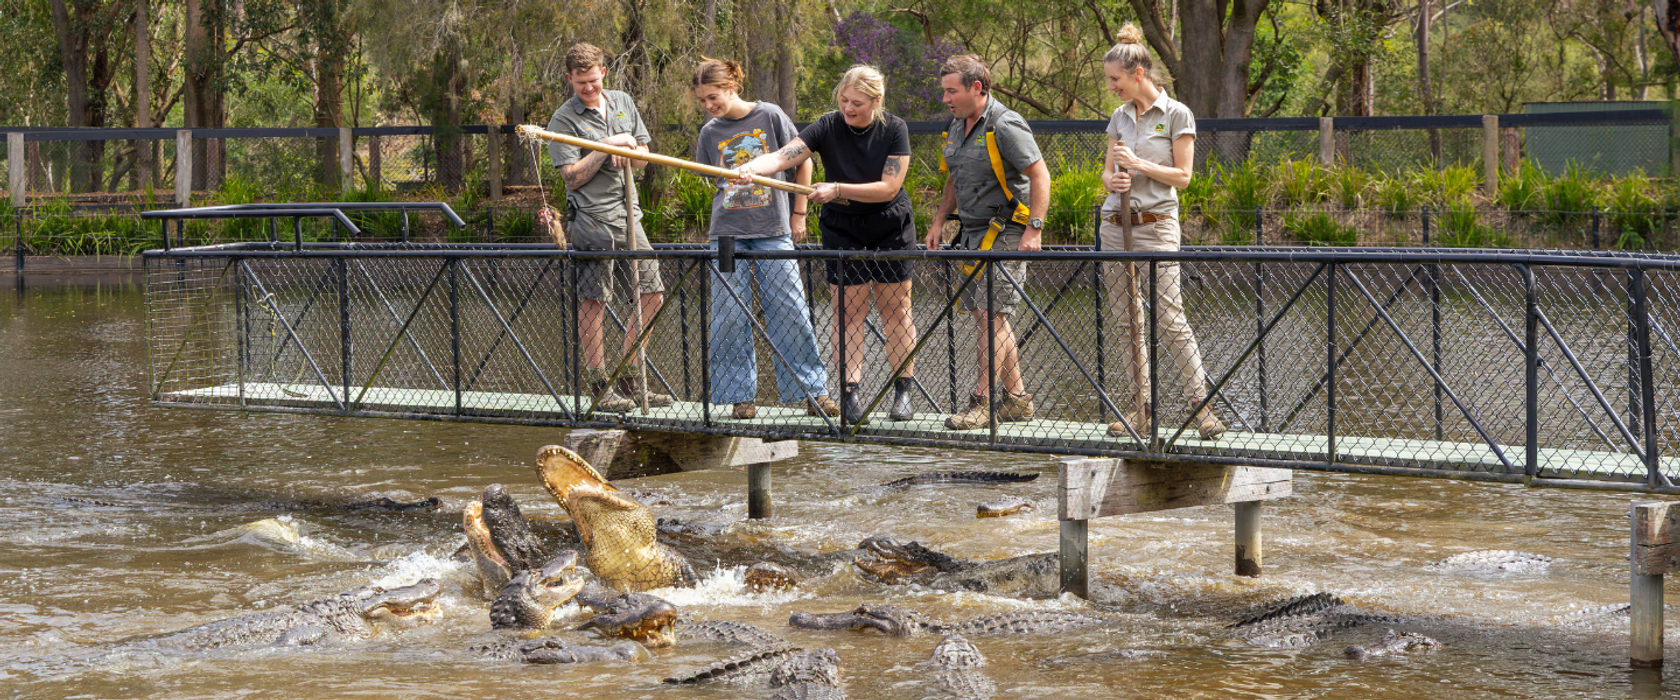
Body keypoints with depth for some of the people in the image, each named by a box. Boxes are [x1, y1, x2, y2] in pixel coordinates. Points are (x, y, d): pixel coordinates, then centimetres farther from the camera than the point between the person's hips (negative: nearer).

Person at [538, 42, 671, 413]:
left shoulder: (623, 103, 13)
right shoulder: (564, 119, -6)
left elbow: (643, 157, 17)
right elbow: (573, 176, -12)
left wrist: (626, 146, -4)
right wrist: (607, 147, -16)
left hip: (627, 215, 7)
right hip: (591, 219, -7)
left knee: (652, 293, 7)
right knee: (593, 301, -4)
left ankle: (628, 381, 16)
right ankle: (600, 387, 2)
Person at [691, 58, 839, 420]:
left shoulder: (770, 116, -1)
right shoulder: (710, 133, 7)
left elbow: (803, 162, 6)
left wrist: (798, 214, 6)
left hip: (773, 231, -3)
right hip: (727, 234, 3)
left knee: (790, 312, -4)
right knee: (730, 316, -2)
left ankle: (813, 391, 4)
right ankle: (740, 394, 6)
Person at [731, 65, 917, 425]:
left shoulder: (894, 130, -12)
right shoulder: (828, 127, -12)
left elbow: (889, 187, -18)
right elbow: (783, 156, -24)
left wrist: (838, 189, -26)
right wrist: (751, 168, -44)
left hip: (891, 229, 0)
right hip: (842, 230, 0)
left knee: (895, 309, 2)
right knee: (849, 310, -4)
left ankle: (903, 392, 9)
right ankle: (850, 393, -4)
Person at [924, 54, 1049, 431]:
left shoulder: (1004, 126, -15)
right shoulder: (956, 126, 11)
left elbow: (1039, 175, -15)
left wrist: (1033, 230, -20)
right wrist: (938, 222, 16)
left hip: (1006, 232, -9)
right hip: (973, 232, 9)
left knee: (991, 314, -12)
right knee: (987, 315, 10)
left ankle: (982, 402, -10)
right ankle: (1016, 397, 19)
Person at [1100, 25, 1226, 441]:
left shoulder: (1176, 115, -4)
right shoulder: (1120, 117, 12)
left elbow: (1182, 176, -6)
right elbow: (1107, 172, 15)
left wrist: (1139, 165, -15)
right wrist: (1115, 180, -8)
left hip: (1157, 224, -6)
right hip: (1116, 224, 6)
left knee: (1169, 320, -11)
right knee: (1127, 320, 4)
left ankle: (1201, 406, -7)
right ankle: (1142, 405, 9)